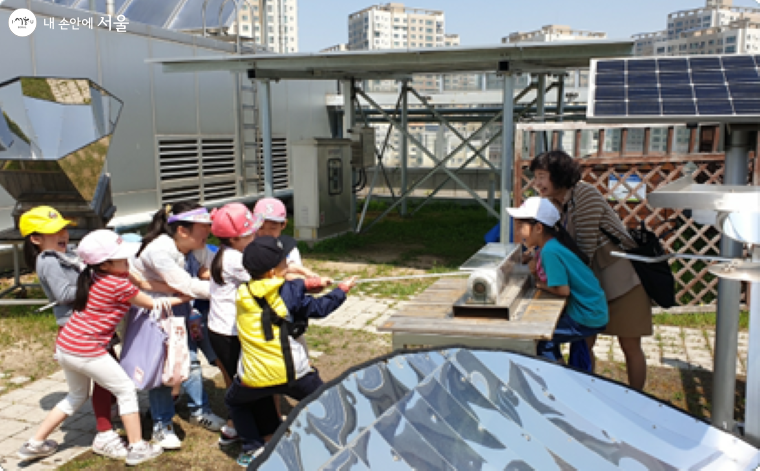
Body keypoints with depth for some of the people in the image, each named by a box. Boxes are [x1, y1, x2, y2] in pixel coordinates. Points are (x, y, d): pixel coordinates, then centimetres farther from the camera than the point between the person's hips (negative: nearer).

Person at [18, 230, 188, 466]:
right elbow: (151, 303, -4)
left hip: (64, 346, 9)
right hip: (86, 352, -9)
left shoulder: (94, 276, 6)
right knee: (126, 390, 6)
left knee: (77, 396, 27)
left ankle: (35, 444, 33)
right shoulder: (119, 285, -17)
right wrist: (182, 298, 6)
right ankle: (137, 448, 11)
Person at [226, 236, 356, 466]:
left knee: (234, 401, 30)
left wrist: (304, 284, 22)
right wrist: (342, 289, 19)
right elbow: (318, 308, 7)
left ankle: (253, 448, 24)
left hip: (255, 377, 2)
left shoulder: (242, 294, 6)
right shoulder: (289, 291, -3)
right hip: (294, 372, -2)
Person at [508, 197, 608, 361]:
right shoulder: (554, 243, 5)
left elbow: (563, 290, -24)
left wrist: (541, 285, -7)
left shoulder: (550, 251, -23)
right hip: (593, 310, 9)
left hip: (587, 319, -9)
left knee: (541, 342, -1)